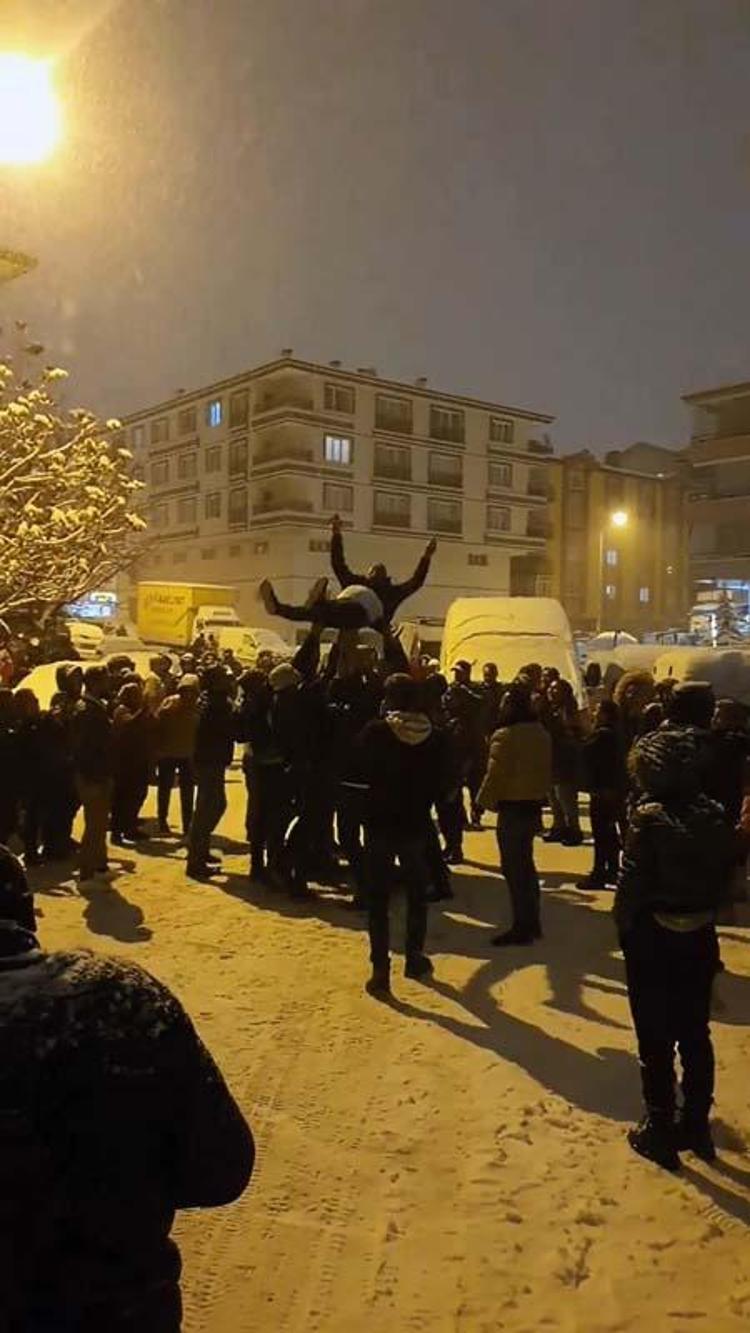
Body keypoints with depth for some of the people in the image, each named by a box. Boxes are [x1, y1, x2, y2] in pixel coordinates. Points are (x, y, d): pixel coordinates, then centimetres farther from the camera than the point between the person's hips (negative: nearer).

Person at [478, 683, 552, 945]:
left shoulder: (505, 735, -18)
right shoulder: (541, 733, 8)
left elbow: (495, 774, -18)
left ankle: (522, 927, 4)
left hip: (513, 806, -8)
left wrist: (485, 801, -5)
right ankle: (532, 922, 26)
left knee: (514, 867, 0)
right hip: (534, 804, 9)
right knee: (525, 864, 18)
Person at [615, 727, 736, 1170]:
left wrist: (624, 926, -3)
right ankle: (697, 1125, 31)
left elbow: (633, 883, -18)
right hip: (700, 938, 5)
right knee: (696, 1036, 18)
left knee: (656, 1041, 9)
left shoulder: (650, 817, -21)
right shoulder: (715, 814, -5)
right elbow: (726, 876, 2)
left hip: (653, 939, -5)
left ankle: (661, 1133, 19)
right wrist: (704, 910, 12)